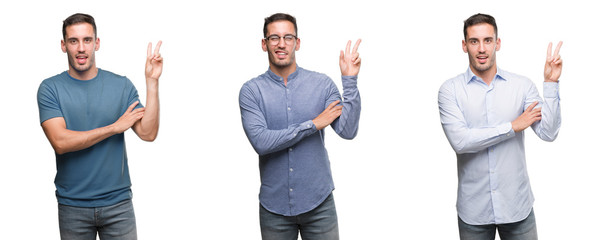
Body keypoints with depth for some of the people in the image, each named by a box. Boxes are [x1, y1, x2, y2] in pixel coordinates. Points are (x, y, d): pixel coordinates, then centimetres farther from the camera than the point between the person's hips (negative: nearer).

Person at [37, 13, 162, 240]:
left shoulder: (121, 85, 1)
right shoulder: (50, 89, -3)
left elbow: (148, 133, -8)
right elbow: (60, 142, -15)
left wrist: (152, 81, -14)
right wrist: (115, 127, -12)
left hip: (118, 203, 1)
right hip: (72, 207, -1)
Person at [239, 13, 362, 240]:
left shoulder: (322, 84, 0)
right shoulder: (251, 91, -3)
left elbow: (347, 131, -10)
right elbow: (260, 142, -16)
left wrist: (349, 80, -15)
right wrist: (313, 124, -14)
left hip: (318, 203, 1)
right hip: (274, 206, 0)